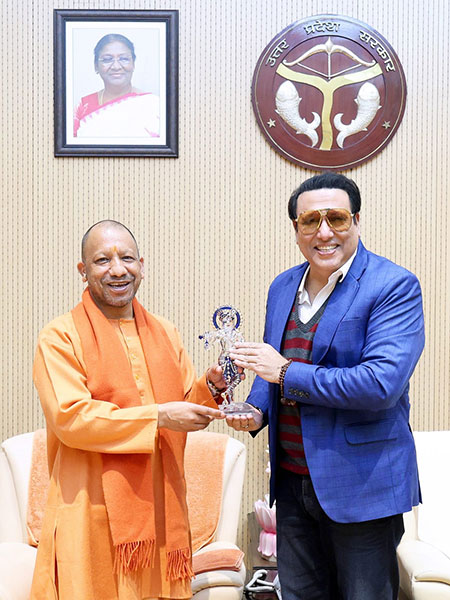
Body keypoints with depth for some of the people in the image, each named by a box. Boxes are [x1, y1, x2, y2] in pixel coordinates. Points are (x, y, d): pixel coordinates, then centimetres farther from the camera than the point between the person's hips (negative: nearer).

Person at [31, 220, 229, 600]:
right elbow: (69, 418, -16)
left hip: (160, 505, 5)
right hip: (94, 510, -5)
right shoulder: (60, 337, -6)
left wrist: (211, 386, -5)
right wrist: (157, 417, -18)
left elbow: (186, 404, 17)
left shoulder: (164, 332, 13)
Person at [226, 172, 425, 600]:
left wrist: (287, 373, -20)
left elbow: (383, 382, -26)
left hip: (362, 487, -6)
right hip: (292, 483, 6)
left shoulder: (395, 287, -14)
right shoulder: (283, 287, 7)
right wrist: (256, 410, -2)